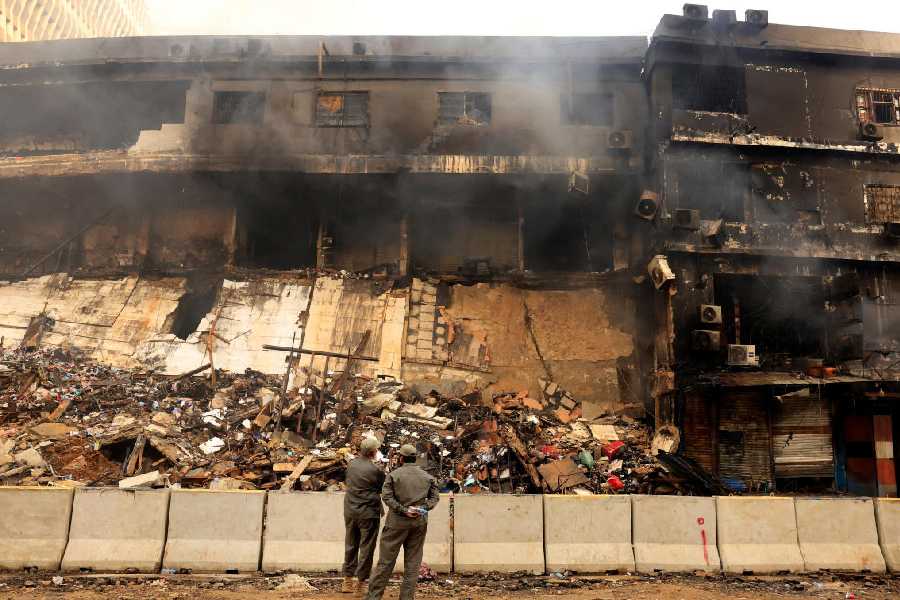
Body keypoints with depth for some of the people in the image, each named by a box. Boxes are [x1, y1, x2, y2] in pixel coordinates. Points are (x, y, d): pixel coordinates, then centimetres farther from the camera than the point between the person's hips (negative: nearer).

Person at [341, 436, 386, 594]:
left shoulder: (351, 464, 0)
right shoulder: (376, 470, -16)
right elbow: (384, 489, -4)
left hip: (350, 511, 6)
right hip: (368, 513, -5)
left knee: (350, 546, 16)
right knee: (366, 548, 6)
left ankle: (348, 580, 23)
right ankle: (360, 582, 11)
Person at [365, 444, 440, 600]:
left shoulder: (394, 474, -4)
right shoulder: (427, 477, 7)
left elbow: (387, 496, -12)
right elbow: (435, 497, 4)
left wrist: (404, 510, -13)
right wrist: (423, 509, -7)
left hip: (397, 522, -3)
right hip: (419, 523, 3)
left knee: (386, 560, 3)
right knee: (413, 562, 9)